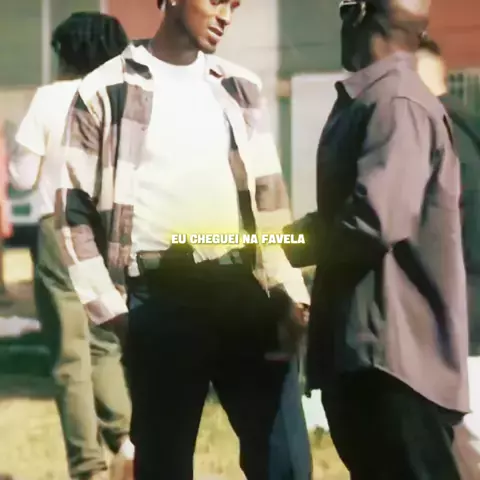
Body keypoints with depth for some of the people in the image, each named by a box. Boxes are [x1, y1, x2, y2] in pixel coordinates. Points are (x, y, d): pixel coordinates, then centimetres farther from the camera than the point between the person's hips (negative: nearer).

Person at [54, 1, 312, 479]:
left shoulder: (240, 87, 13)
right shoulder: (105, 92, 2)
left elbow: (269, 194, 15)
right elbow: (75, 208, 3)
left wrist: (291, 292, 7)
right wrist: (107, 305, -4)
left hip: (244, 291, 3)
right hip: (160, 299, -3)